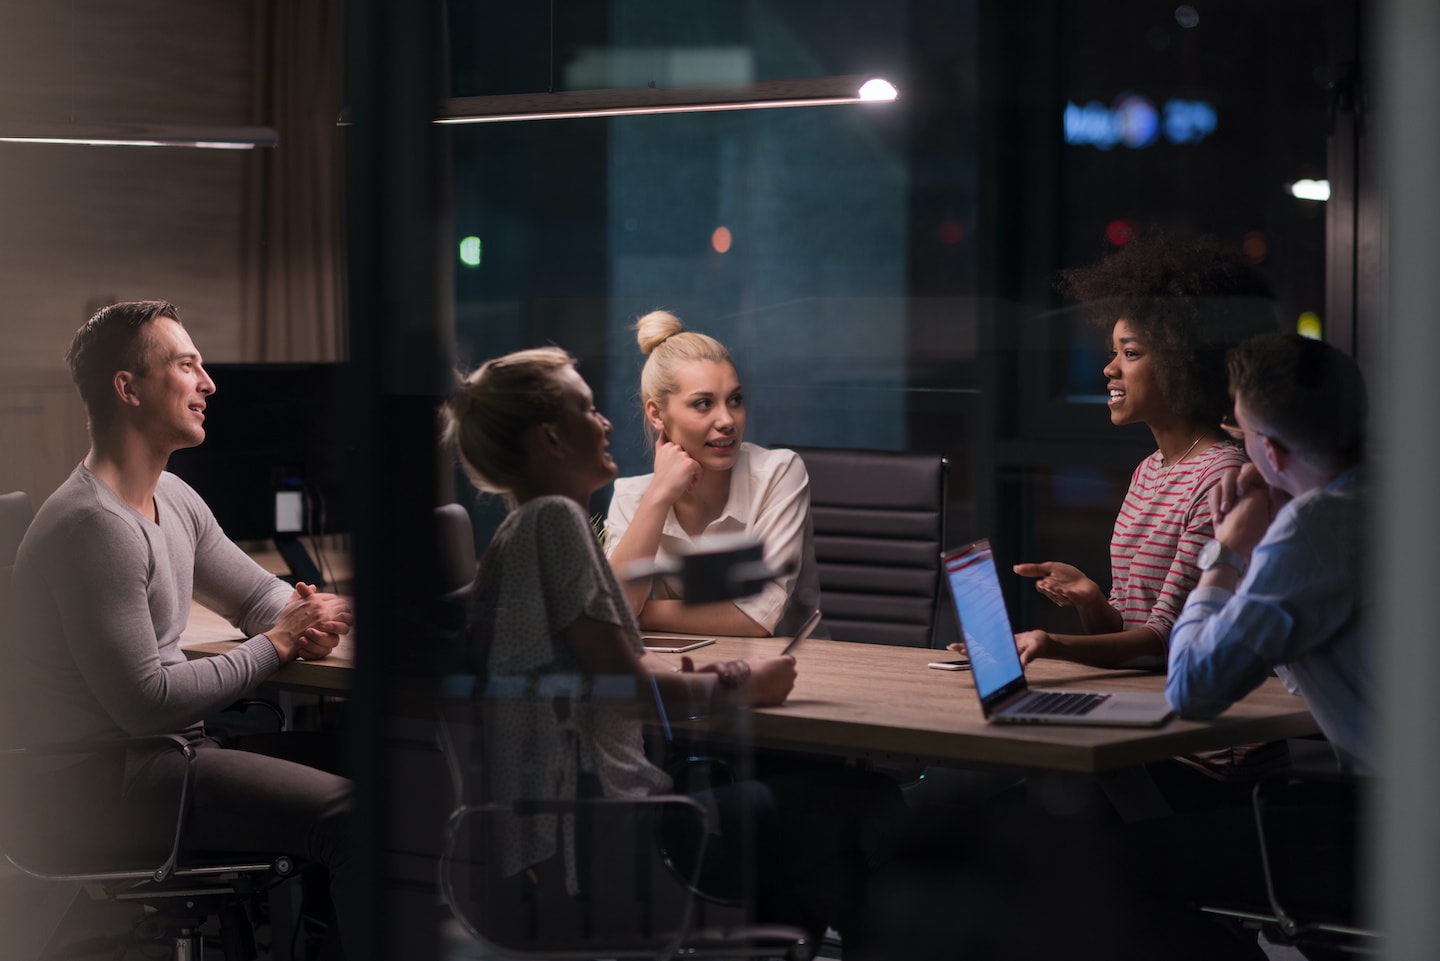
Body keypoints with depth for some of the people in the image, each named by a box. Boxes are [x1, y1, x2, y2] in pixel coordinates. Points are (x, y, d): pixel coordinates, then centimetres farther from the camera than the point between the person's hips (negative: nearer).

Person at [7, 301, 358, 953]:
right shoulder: (94, 526, -19)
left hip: (165, 749, 10)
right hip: (101, 789, -10)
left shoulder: (172, 499, 14)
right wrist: (278, 644, -12)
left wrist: (303, 617, -3)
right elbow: (147, 704, -21)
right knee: (350, 813, -21)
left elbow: (260, 595, 23)